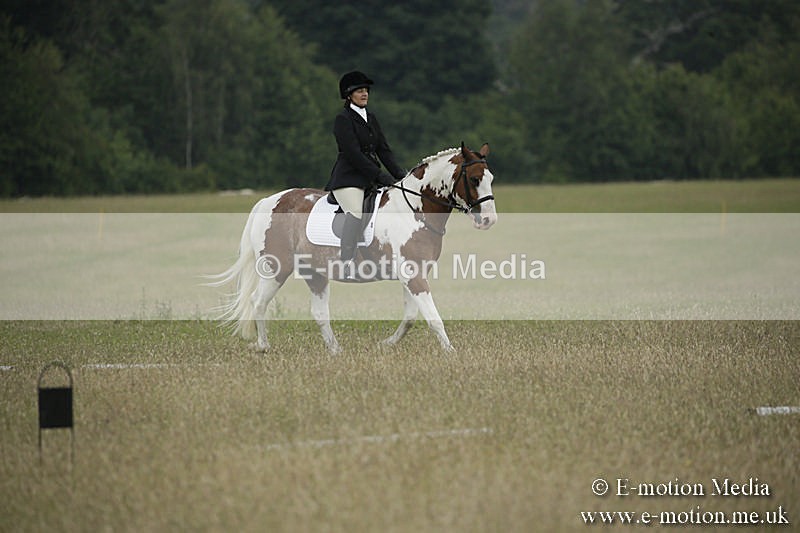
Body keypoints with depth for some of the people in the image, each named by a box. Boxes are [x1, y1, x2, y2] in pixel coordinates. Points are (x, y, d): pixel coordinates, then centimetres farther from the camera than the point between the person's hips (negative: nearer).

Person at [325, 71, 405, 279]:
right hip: (348, 178, -9)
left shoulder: (370, 118, 18)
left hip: (370, 178, 9)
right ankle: (347, 262, -35)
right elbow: (353, 154, -15)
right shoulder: (343, 119, -6)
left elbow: (383, 149, 17)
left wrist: (399, 174, 3)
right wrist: (381, 176, -18)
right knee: (356, 211, -29)